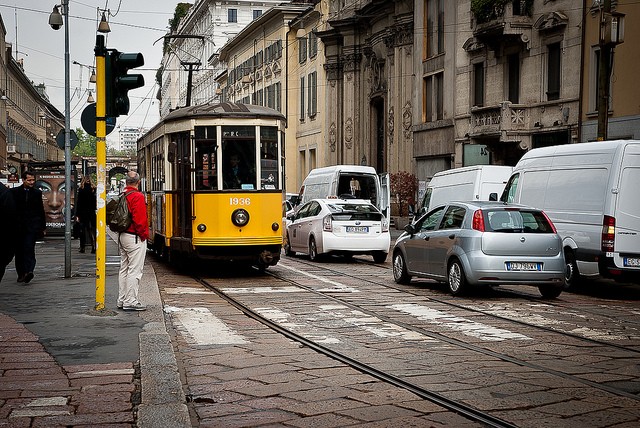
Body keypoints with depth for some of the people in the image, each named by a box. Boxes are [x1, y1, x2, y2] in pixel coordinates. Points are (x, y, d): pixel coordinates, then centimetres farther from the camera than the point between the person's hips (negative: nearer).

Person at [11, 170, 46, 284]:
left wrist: (43, 227, 11)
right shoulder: (14, 192, 6)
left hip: (32, 226, -1)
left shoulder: (37, 193, 10)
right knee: (19, 251, 6)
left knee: (29, 248, -16)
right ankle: (21, 274, 15)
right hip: (18, 226, 1)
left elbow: (41, 210, 13)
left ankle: (28, 271, -26)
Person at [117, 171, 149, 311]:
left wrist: (121, 232, 15)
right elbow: (139, 219, -20)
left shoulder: (121, 196, 9)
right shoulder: (138, 196, -15)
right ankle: (130, 302, -5)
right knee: (134, 270, -5)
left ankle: (122, 300, 20)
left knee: (124, 269, 15)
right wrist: (144, 235, -9)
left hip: (122, 236, 9)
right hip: (135, 238, -9)